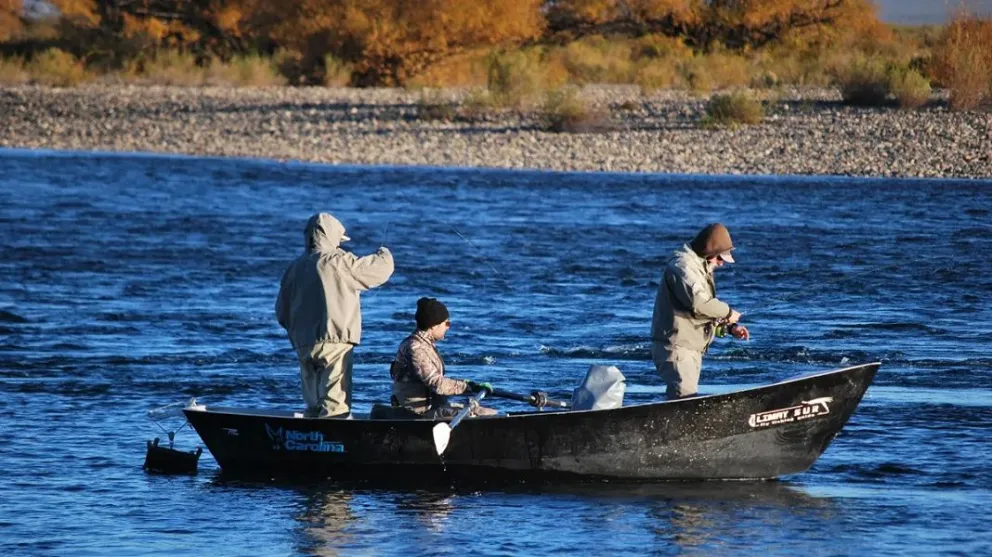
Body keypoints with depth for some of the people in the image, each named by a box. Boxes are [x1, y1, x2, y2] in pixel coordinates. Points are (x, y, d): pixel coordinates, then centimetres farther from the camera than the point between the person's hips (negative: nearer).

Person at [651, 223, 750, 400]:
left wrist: (730, 327, 8)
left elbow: (706, 312, 24)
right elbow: (697, 302, -27)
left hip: (691, 349, 11)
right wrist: (727, 312, -14)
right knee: (685, 399, -20)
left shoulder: (702, 269, 22)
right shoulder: (682, 265, -13)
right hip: (676, 347, -11)